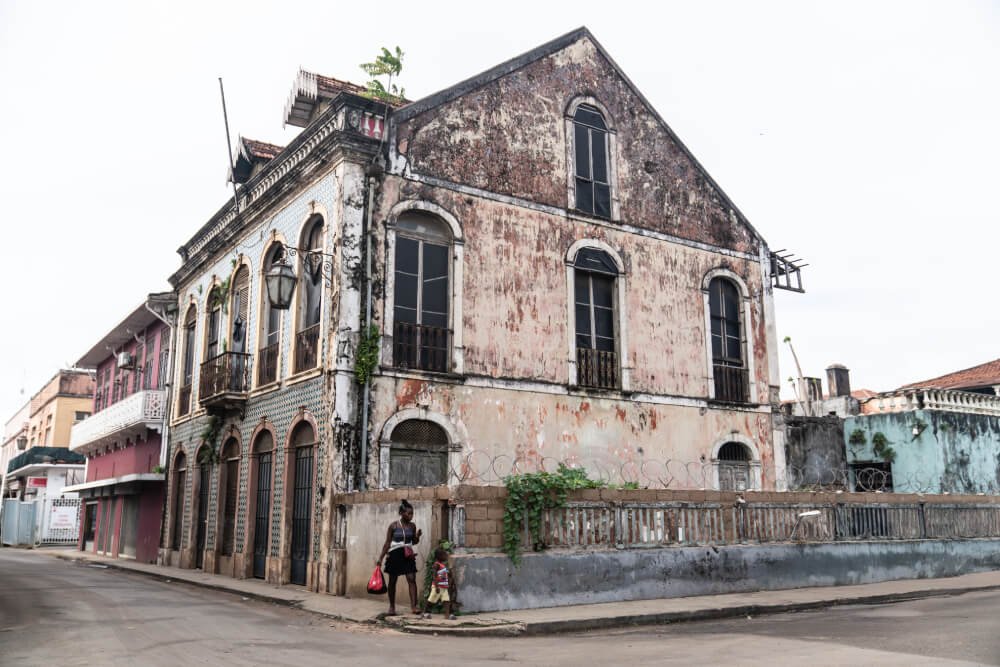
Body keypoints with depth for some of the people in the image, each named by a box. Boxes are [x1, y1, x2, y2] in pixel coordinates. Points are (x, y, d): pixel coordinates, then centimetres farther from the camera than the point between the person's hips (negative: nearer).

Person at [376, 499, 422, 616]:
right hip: (395, 555, -2)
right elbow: (387, 543, -1)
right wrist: (380, 558, -3)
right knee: (392, 581, 7)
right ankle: (392, 606, 21)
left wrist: (417, 536, -7)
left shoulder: (412, 526, 3)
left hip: (408, 555, 2)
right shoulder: (393, 526, -6)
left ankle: (414, 606, -12)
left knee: (412, 579, -11)